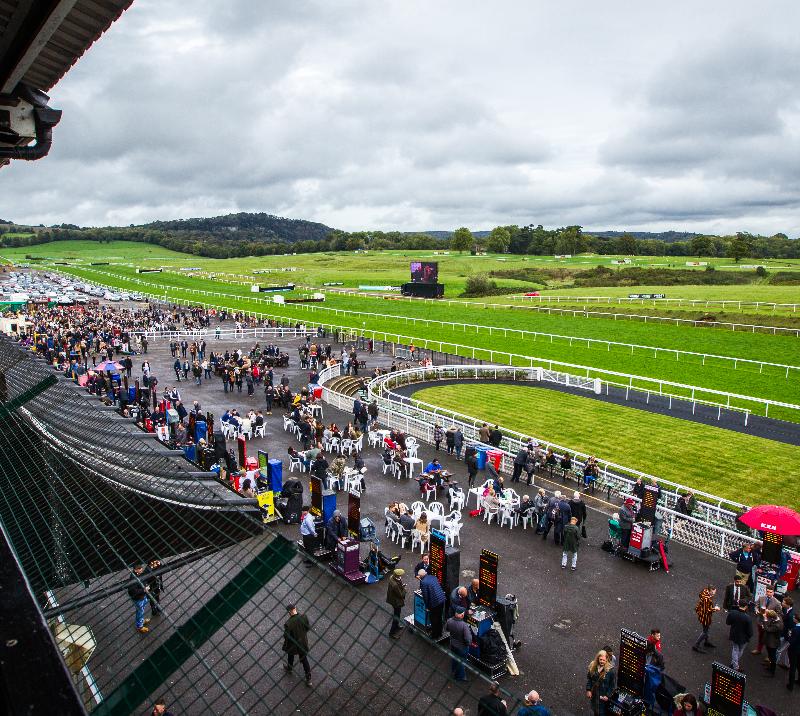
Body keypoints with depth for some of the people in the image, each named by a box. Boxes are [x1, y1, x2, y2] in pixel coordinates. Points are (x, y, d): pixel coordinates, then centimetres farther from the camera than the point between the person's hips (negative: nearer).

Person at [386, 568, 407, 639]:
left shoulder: (392, 577, -13)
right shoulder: (395, 585, -40)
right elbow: (401, 595, -26)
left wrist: (402, 585, -14)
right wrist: (405, 590, -10)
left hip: (392, 598, 9)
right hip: (396, 602, -9)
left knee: (396, 614, 30)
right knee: (396, 616, 10)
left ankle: (396, 625, 52)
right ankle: (392, 632, 26)